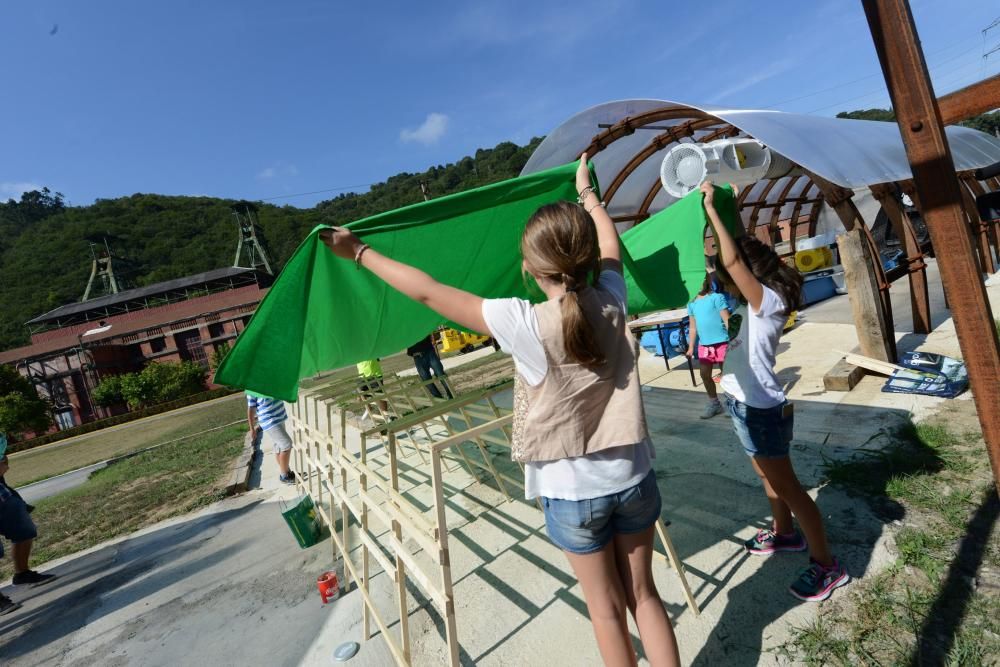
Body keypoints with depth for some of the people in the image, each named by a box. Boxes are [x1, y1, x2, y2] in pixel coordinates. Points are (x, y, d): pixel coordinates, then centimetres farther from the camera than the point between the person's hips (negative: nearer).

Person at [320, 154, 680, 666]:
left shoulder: (524, 324, -23)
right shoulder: (611, 302, -9)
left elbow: (428, 293, -17)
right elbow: (610, 247, 13)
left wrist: (358, 252, -4)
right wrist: (586, 192, 28)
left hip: (572, 492, -4)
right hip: (633, 478, 4)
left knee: (607, 610, 20)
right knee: (643, 596, 24)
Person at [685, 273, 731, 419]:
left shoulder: (717, 297, -8)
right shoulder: (691, 303, 9)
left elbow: (727, 320, -12)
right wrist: (691, 347, 13)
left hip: (721, 342, -6)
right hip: (704, 345, 6)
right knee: (704, 374, 9)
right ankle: (714, 403, 26)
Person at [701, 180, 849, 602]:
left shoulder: (769, 302, -19)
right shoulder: (753, 306, 7)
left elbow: (732, 259, -33)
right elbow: (728, 259, 16)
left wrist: (710, 208, -26)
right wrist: (709, 210, 8)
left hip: (762, 409, -9)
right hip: (745, 405, 9)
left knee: (786, 485, 4)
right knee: (768, 477, 24)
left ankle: (826, 565, 20)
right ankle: (784, 534, 43)